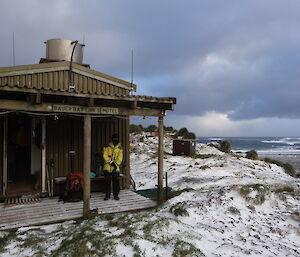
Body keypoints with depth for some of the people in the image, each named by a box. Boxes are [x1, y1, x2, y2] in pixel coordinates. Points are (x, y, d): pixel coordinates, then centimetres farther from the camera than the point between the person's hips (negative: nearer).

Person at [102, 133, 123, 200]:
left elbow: (120, 158, 2)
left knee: (116, 182, 1)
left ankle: (116, 195, 12)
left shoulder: (120, 149, 9)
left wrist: (116, 164, -13)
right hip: (107, 167, -1)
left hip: (116, 168, 1)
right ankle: (107, 195, 13)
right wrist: (111, 162, -13)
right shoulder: (107, 147, 3)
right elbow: (105, 156, -4)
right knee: (107, 182, 2)